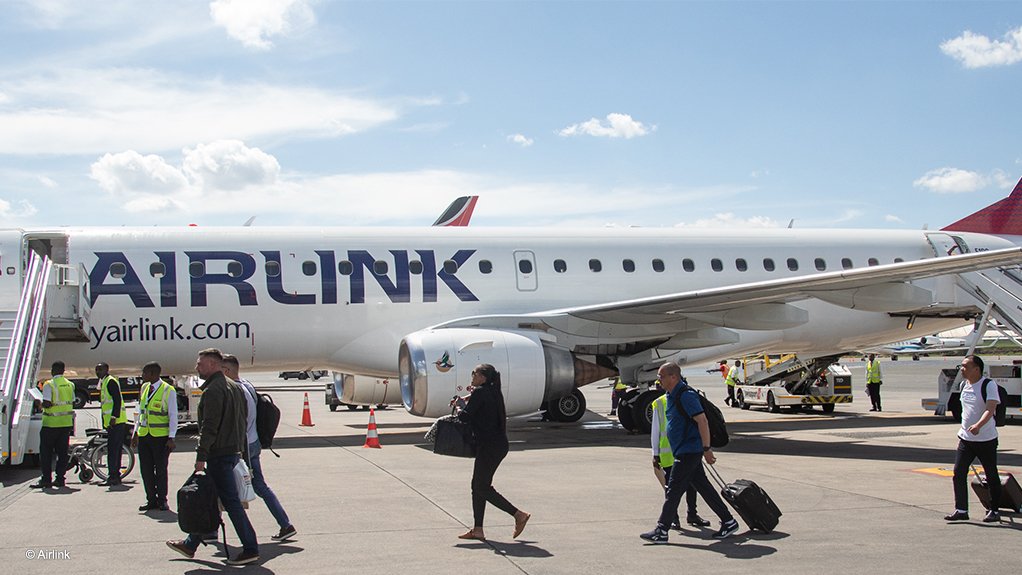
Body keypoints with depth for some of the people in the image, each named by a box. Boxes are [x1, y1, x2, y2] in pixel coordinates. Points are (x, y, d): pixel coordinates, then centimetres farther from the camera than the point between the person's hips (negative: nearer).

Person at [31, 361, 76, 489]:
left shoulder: (49, 384, -11)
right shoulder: (70, 385, 7)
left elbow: (47, 404, -17)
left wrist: (40, 404, 2)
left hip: (51, 423, -5)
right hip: (66, 423, 5)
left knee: (46, 452, 3)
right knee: (62, 452, 9)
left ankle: (46, 479, 1)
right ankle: (60, 478, 9)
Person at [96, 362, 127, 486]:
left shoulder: (111, 381, -10)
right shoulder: (103, 382, 21)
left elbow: (117, 400, -19)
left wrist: (114, 417, -26)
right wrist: (106, 421, 23)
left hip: (116, 421, -10)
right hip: (112, 422, 10)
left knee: (112, 449, -12)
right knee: (115, 449, 12)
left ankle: (112, 477, -13)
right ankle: (116, 476, 16)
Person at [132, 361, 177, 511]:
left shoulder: (168, 390, -7)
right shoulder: (144, 387, 12)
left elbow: (173, 416, -7)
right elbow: (140, 411, 19)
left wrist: (171, 438, -13)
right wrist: (135, 432, 14)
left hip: (161, 437, -6)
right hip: (143, 436, 6)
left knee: (161, 469, 1)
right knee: (146, 469, 5)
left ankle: (162, 501, 11)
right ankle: (151, 500, 14)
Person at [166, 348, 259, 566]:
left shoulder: (212, 390, -15)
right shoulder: (234, 387, 16)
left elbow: (209, 426, -21)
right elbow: (243, 419, 19)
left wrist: (201, 456, -19)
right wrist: (241, 449, 22)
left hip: (220, 454, -10)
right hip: (235, 450, 10)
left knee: (230, 501, -7)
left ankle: (250, 549, -6)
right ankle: (191, 544, 27)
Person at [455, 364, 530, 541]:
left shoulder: (479, 393, -14)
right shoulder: (493, 392, 14)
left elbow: (466, 416, -19)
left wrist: (459, 410, 1)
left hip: (489, 446, -10)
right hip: (498, 445, 10)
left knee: (482, 487, -3)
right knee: (478, 486, 12)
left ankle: (519, 515, -3)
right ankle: (477, 529, 13)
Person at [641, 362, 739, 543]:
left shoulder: (686, 395, -19)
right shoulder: (671, 396, 13)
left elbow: (702, 422, -21)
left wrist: (706, 449, -22)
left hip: (689, 451, -10)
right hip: (683, 451, 10)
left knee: (673, 490, -6)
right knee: (704, 487, 13)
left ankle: (661, 531, -1)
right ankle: (728, 522, 19)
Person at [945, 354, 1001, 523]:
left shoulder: (989, 385, -13)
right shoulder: (963, 385, 8)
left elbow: (990, 409, -25)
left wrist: (978, 425, -40)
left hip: (986, 439, -6)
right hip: (965, 439, 6)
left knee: (992, 477, 7)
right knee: (959, 474, -2)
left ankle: (994, 511, 20)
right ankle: (961, 510, 5)